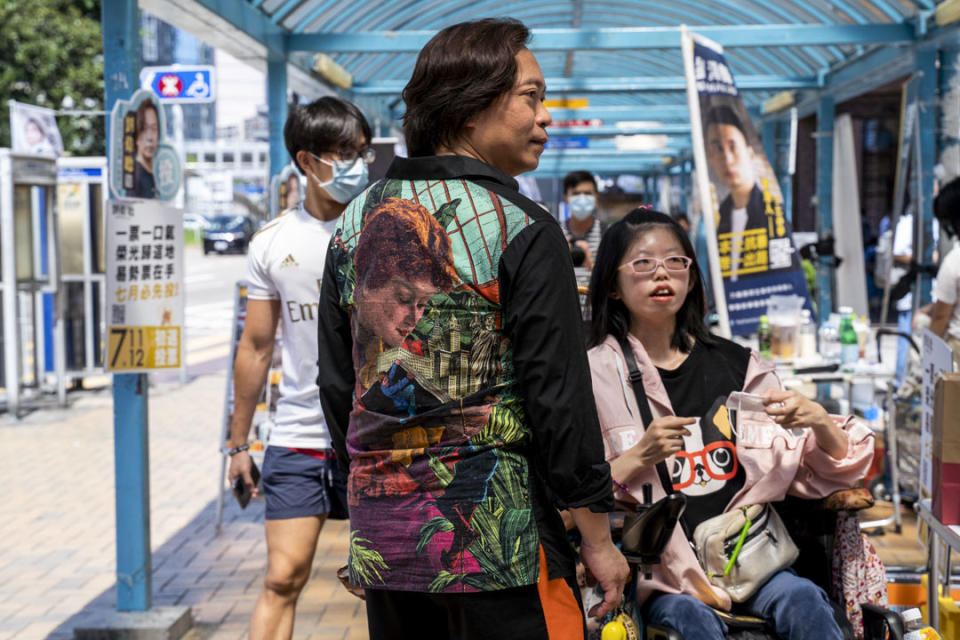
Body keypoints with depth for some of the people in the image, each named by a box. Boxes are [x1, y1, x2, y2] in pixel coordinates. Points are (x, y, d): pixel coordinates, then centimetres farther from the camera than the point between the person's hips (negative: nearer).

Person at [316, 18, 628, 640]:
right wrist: (599, 541, -6)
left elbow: (338, 387, 12)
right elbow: (559, 397, -13)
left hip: (382, 541, 7)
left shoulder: (355, 222, 8)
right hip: (496, 542, -6)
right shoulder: (523, 230, -12)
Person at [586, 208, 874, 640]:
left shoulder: (736, 365, 13)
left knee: (803, 601, -25)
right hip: (655, 564, -3)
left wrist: (818, 422, -7)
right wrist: (639, 457, -20)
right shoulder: (596, 373, 3)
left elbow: (826, 470, 13)